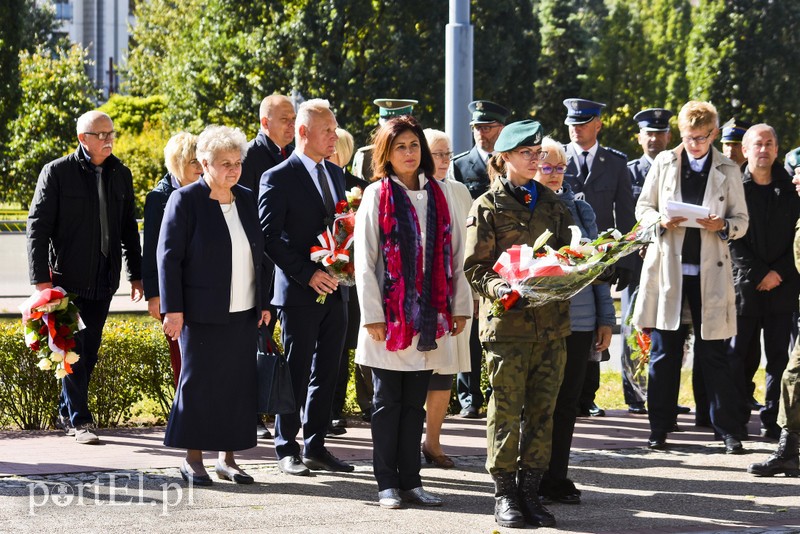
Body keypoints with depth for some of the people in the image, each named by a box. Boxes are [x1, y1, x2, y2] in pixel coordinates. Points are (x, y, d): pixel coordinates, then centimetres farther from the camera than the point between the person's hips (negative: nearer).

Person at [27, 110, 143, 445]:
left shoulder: (120, 174, 9)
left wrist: (136, 274, 14)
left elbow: (128, 228, 17)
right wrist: (40, 278, -15)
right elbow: (38, 226, -8)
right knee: (75, 349, -5)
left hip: (104, 280, 5)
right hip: (68, 277, -5)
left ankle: (67, 412, 24)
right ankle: (79, 421, 1)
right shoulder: (57, 173, -7)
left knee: (89, 351, 10)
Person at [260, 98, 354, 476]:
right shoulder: (278, 178, -9)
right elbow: (270, 238, -13)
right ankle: (287, 450, 10)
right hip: (299, 293, -6)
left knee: (326, 374, 10)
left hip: (334, 291, 6)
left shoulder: (335, 174, 13)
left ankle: (316, 447, 18)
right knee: (296, 374, 0)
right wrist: (308, 274, -18)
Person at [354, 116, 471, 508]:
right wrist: (372, 314, -12)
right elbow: (364, 260, -6)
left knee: (414, 403, 8)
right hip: (390, 315, -3)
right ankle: (387, 484, 9)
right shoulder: (377, 196, -3)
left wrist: (460, 306, 6)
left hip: (427, 315, 4)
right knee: (388, 402, 3)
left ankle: (410, 481, 14)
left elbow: (454, 253, 10)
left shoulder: (436, 195, 9)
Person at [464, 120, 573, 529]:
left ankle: (530, 490, 13)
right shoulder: (488, 207, 1)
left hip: (551, 322, 5)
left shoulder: (552, 204, 16)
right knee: (506, 410, -2)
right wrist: (498, 288, -21)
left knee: (542, 410, 5)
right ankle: (504, 492, 6)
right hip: (507, 322, -5)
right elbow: (474, 267, -3)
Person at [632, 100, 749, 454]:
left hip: (710, 273, -1)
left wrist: (722, 225, -13)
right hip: (668, 267, 1)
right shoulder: (664, 163, 7)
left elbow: (742, 220, 9)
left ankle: (728, 430, 5)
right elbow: (642, 208, 11)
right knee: (665, 351, 3)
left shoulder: (728, 171, 6)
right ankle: (659, 428, 12)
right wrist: (661, 221, -11)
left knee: (713, 352, -1)